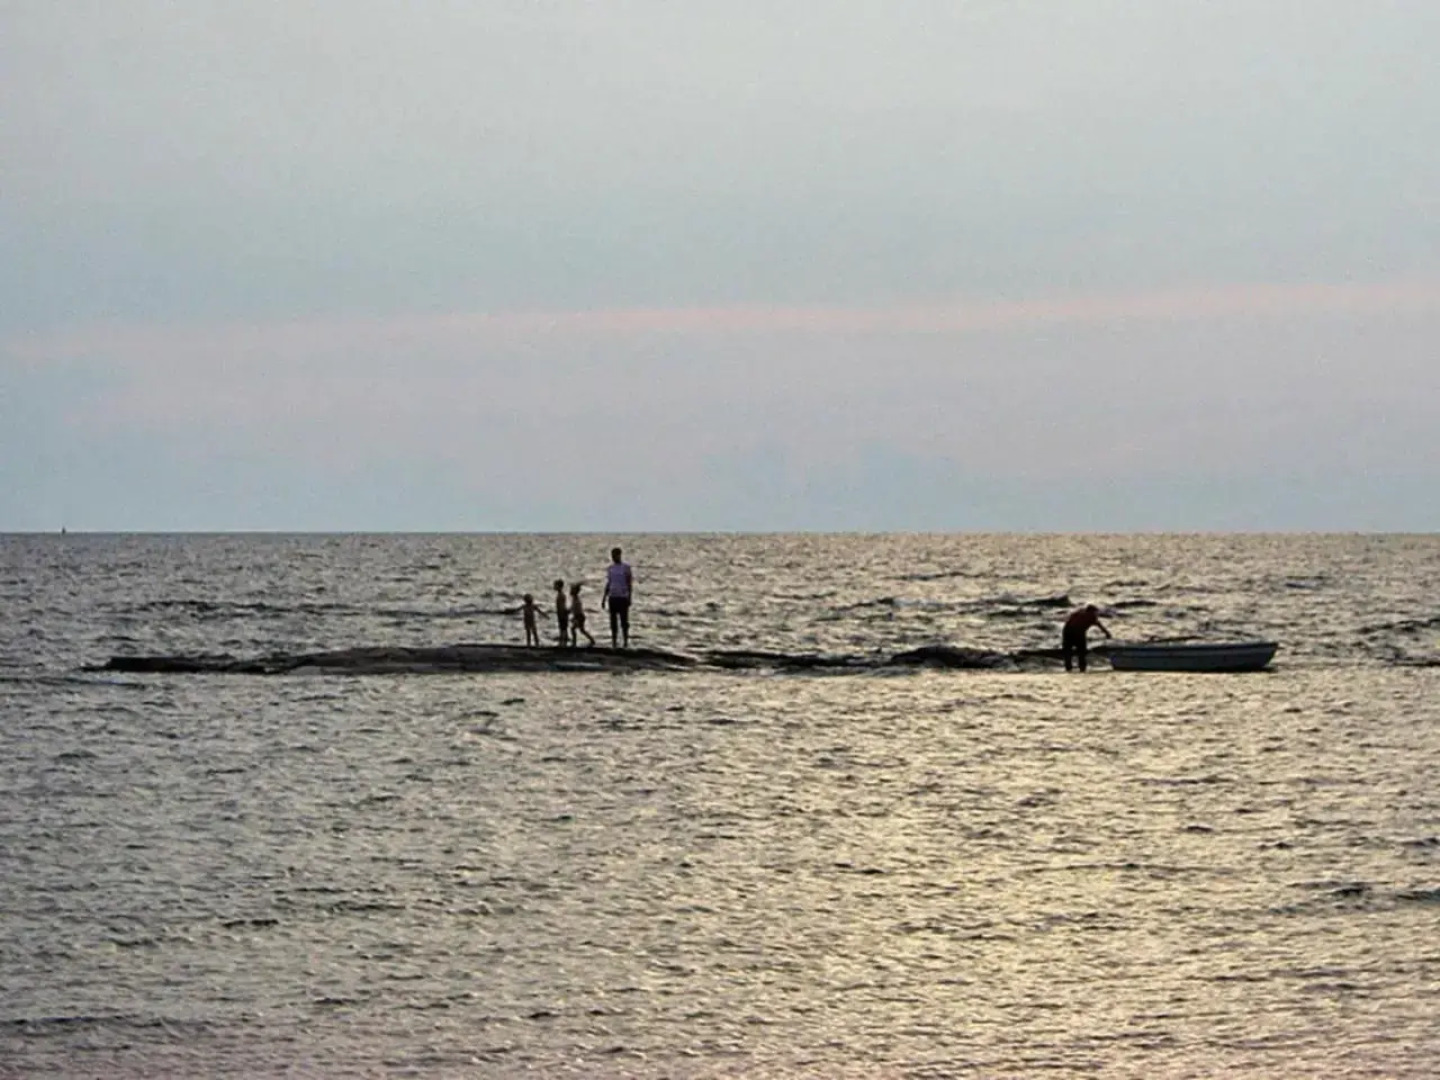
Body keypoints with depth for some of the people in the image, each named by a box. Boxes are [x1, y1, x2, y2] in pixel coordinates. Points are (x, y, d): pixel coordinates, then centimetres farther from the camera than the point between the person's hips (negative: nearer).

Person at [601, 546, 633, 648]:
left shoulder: (626, 567, -3)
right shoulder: (610, 568, 11)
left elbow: (630, 583, -4)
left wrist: (629, 598, -11)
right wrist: (604, 598, 13)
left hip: (623, 597, -4)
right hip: (612, 597, 4)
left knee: (624, 621, -3)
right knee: (613, 621, 4)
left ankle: (626, 642, 4)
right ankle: (614, 642, 9)